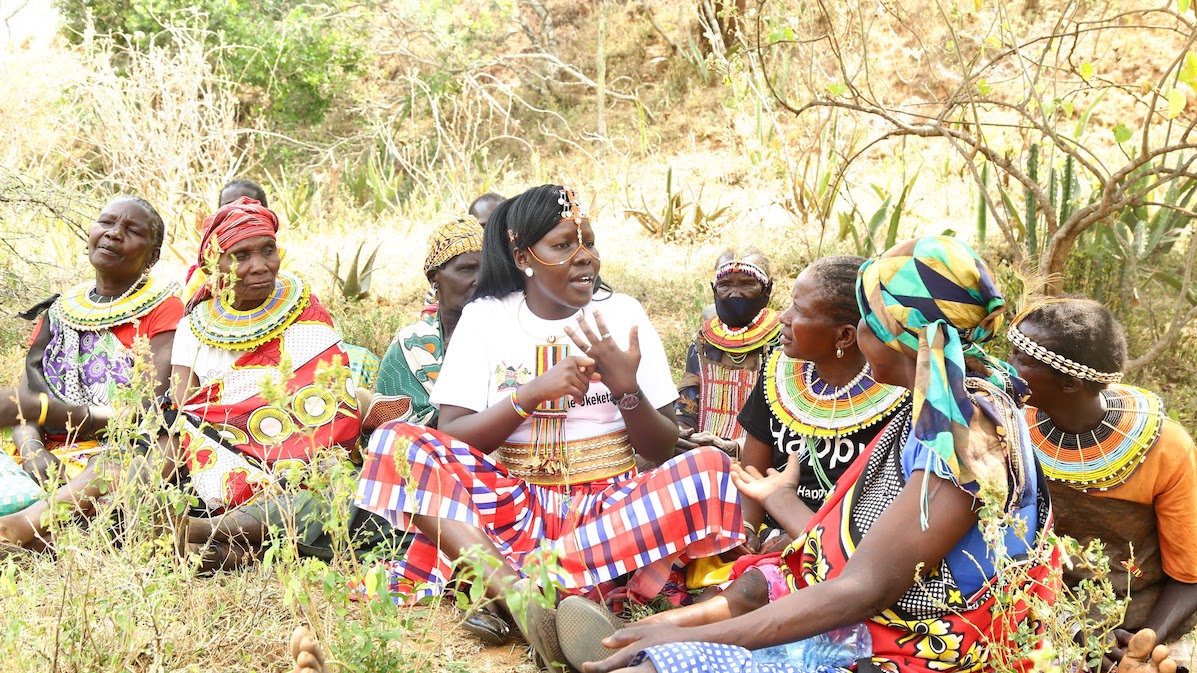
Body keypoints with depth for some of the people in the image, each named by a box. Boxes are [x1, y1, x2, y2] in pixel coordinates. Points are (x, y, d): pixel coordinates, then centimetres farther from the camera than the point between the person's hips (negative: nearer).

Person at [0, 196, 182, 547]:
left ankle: (34, 519, -51)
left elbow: (149, 411, -9)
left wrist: (41, 408, -12)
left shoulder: (163, 308, 4)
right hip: (52, 458, 6)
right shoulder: (60, 310, 20)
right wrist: (31, 447, -14)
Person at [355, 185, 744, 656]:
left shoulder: (622, 314, 4)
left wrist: (626, 388, -14)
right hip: (512, 506, 0)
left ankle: (507, 588, -35)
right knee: (396, 441, -22)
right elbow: (449, 438, -4)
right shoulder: (484, 317, 4)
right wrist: (533, 392, -16)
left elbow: (663, 449, 5)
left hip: (609, 506, 1)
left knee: (709, 470, -29)